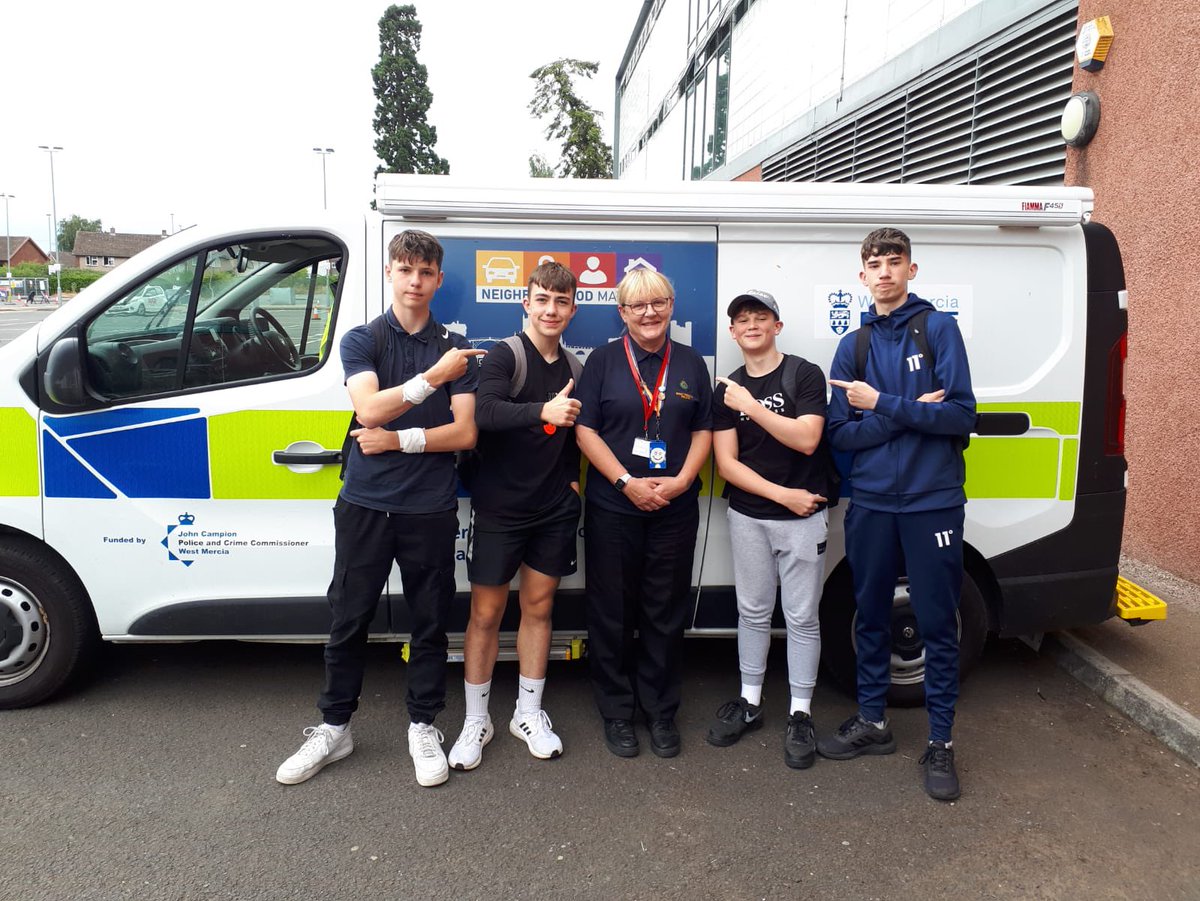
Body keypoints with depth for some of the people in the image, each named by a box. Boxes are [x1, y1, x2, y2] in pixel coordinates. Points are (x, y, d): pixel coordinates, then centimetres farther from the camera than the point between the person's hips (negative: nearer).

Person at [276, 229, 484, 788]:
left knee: (430, 622, 9)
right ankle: (334, 728, 25)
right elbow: (369, 409, -15)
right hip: (365, 505, 0)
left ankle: (423, 727, 26)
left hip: (430, 510, 0)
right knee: (348, 620, 9)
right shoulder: (361, 341, 4)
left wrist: (398, 439, -10)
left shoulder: (455, 349, 6)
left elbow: (465, 433, -2)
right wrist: (434, 377, -23)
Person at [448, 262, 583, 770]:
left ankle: (528, 714, 27)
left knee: (537, 607, 12)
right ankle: (476, 721, 19)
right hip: (499, 508, -5)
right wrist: (541, 411, -43)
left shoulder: (573, 367, 8)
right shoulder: (505, 356, -10)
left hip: (555, 510, 5)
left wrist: (573, 477, 5)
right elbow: (484, 412, -29)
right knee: (486, 613, 4)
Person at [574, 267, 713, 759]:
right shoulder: (603, 360, 1)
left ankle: (661, 711, 24)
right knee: (613, 612, 6)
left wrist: (681, 480, -8)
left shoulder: (691, 363, 9)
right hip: (612, 508, -2)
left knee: (667, 612, 9)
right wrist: (627, 482, -14)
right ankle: (617, 711, 22)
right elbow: (585, 428, -4)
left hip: (675, 510, 2)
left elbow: (704, 429, 8)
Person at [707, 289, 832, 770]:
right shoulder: (727, 391, 6)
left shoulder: (805, 375, -4)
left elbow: (807, 439, -18)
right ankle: (749, 702, 26)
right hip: (748, 516, 3)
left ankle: (800, 714, 16)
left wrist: (752, 406, -20)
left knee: (802, 617, 4)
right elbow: (726, 464, -2)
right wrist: (782, 494, -12)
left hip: (802, 517, -3)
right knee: (753, 612, 13)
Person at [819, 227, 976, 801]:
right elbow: (840, 433, -1)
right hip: (872, 502, 3)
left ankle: (940, 744, 18)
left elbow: (961, 414, -11)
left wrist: (882, 403, -15)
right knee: (871, 616, 13)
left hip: (933, 500, -3)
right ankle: (872, 722, 29)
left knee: (938, 625, 5)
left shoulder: (938, 329, -2)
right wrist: (911, 412, -12)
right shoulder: (853, 346, 8)